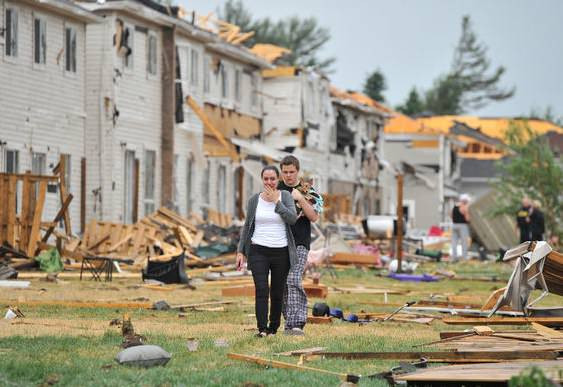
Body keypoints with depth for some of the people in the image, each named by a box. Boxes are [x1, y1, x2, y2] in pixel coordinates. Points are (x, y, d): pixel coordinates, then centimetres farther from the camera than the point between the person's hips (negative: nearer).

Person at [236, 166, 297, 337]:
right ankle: (262, 328, -17)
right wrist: (240, 252, 6)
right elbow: (247, 226, 10)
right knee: (261, 290, -13)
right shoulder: (254, 200, 6)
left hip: (281, 252, 0)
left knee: (277, 293, 6)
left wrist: (276, 201, -13)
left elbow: (292, 218, -13)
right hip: (259, 251, 0)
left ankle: (274, 326, 19)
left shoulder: (285, 196, 2)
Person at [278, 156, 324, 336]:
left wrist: (300, 199, -14)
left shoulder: (308, 191, 3)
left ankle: (297, 324, -24)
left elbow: (314, 217, -5)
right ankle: (289, 322, 16)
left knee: (294, 281, -18)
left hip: (300, 243, -4)